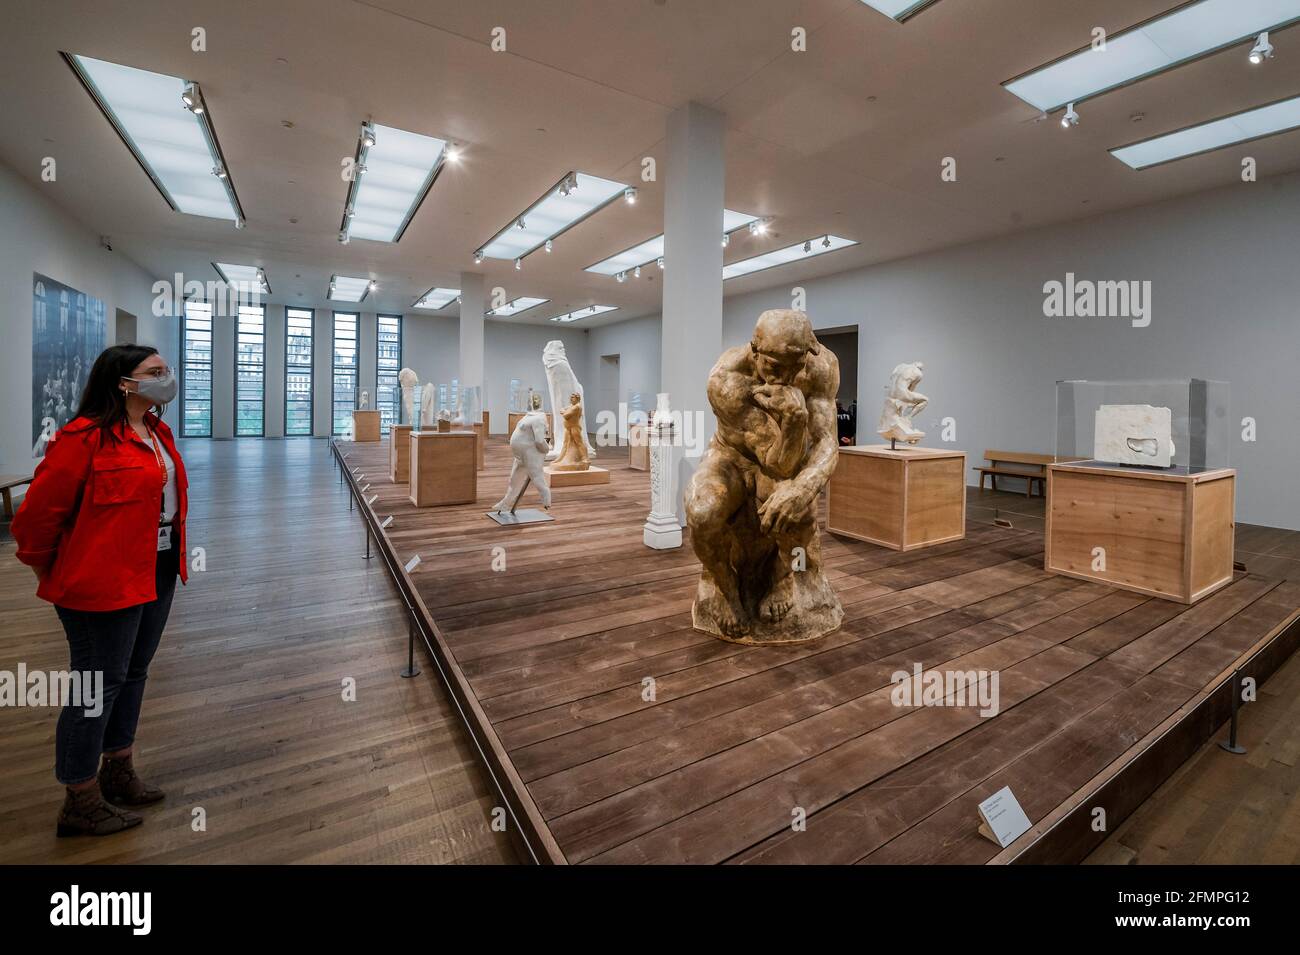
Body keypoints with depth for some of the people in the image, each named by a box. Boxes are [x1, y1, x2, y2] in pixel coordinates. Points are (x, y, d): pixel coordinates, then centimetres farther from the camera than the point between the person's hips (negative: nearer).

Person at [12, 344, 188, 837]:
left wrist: (172, 557, 16)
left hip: (155, 573, 9)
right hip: (104, 582, -8)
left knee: (133, 673, 19)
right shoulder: (85, 437, -18)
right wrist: (52, 572, -1)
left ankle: (118, 773, 37)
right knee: (98, 684, 4)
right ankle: (81, 802, 22)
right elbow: (37, 513, -14)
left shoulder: (156, 431, 8)